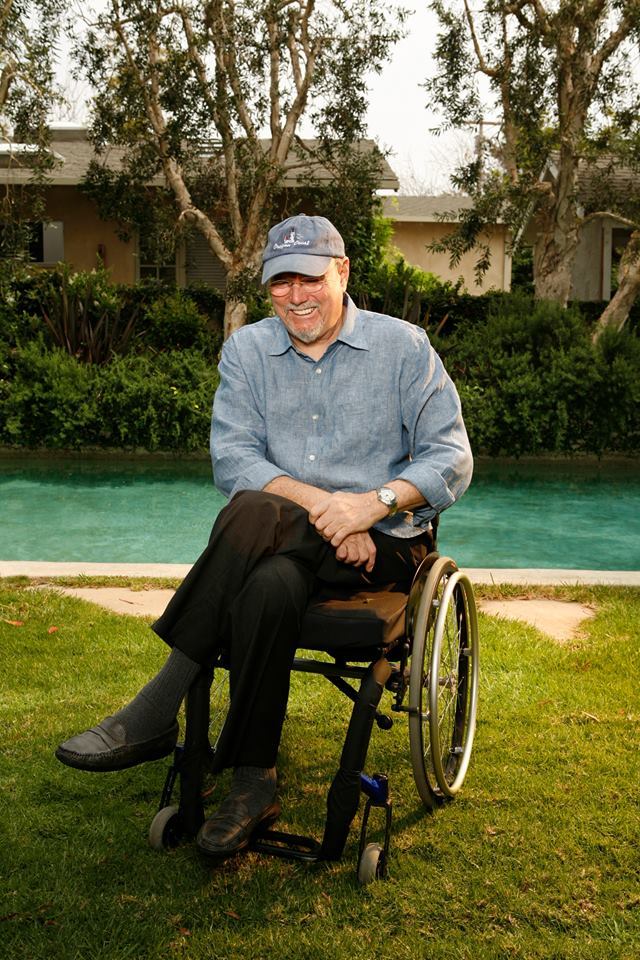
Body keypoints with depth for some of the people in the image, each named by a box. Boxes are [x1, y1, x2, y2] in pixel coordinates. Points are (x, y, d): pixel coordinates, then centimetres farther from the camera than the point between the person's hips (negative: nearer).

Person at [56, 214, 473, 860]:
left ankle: (158, 709, -25)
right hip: (280, 538, 3)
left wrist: (373, 502, -20)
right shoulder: (247, 350, 9)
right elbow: (232, 459, -3)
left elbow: (451, 459, -3)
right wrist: (318, 502, -19)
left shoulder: (403, 346, 3)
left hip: (384, 541, -2)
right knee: (267, 585, -36)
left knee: (254, 514, -33)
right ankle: (254, 782, -25)